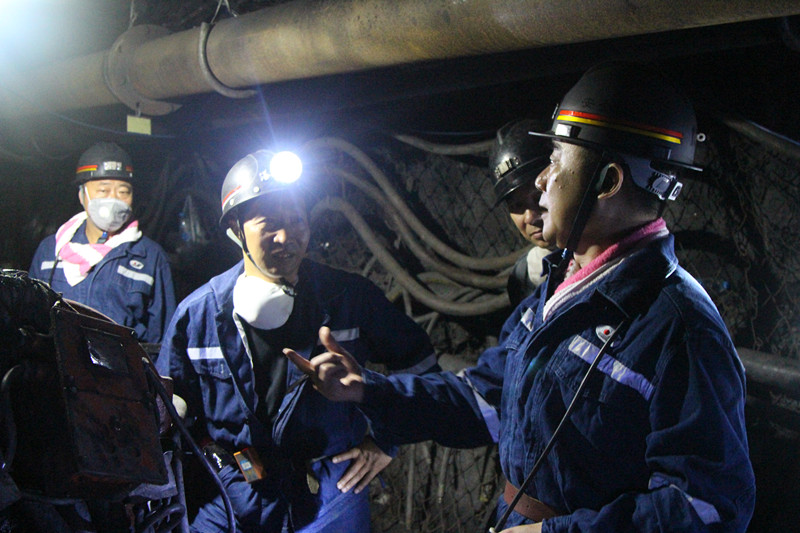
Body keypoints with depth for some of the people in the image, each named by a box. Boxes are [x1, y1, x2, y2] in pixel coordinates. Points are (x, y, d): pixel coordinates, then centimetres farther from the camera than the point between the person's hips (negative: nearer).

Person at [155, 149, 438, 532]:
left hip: (329, 498, -1)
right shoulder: (197, 313, -3)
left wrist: (385, 442, 5)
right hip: (227, 502, 1)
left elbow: (420, 366, 8)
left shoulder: (350, 297, -5)